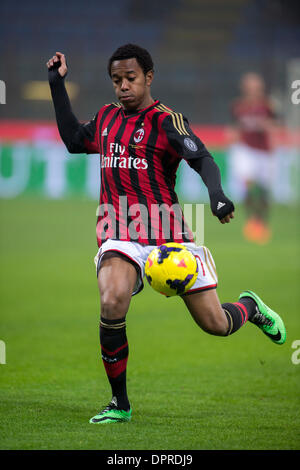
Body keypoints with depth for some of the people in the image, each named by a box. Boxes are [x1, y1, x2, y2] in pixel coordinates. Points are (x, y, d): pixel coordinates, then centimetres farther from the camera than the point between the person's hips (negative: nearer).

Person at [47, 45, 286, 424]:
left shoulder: (165, 120, -6)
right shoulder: (106, 118, 13)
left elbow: (202, 158, -19)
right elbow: (73, 141, 31)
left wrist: (216, 193, -39)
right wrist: (57, 84, 28)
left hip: (167, 233, -3)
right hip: (120, 237, 3)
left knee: (215, 324, 0)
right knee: (112, 303, -29)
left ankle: (250, 307, 40)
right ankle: (119, 404, -12)